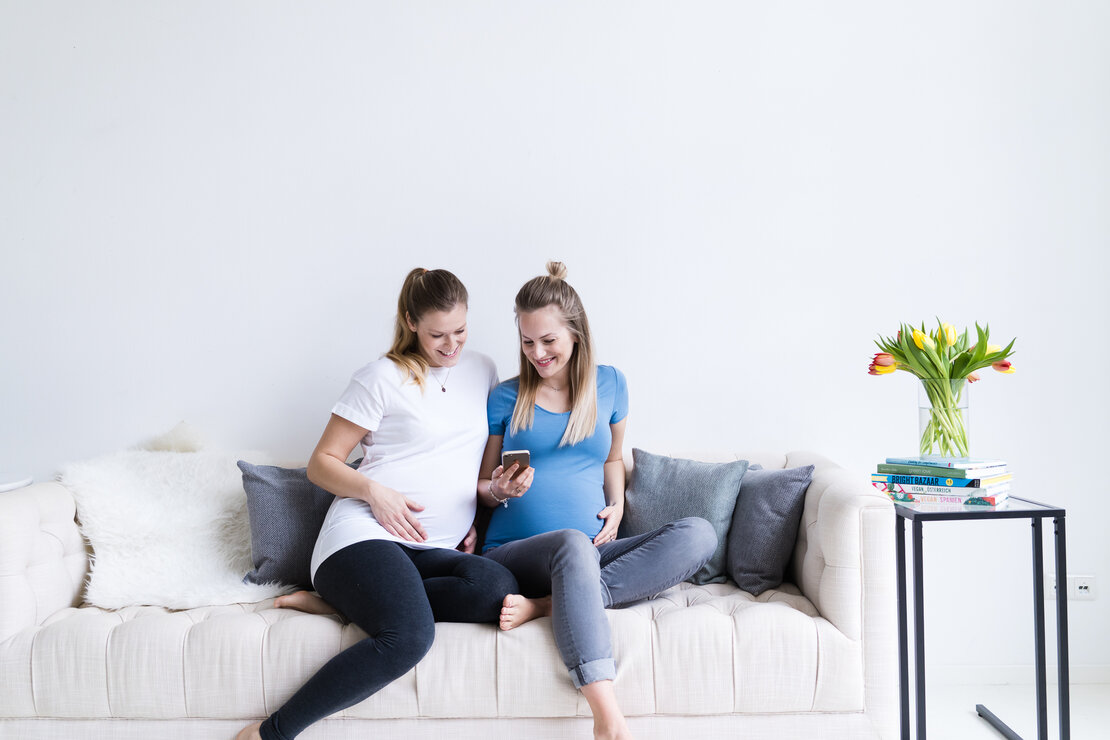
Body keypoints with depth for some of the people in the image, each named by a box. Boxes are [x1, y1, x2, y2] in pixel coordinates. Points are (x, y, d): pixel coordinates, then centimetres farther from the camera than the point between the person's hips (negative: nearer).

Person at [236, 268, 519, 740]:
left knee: (498, 587, -30)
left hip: (434, 553, 5)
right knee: (409, 636, -34)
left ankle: (341, 601, -17)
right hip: (366, 535, -5)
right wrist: (373, 491, -12)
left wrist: (480, 520, 12)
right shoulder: (384, 377, 5)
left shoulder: (482, 371, 19)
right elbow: (322, 462, 5)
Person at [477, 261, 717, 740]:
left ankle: (548, 605, -30)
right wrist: (500, 490, -9)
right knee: (573, 543, -40)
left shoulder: (609, 385, 12)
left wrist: (617, 505, 7)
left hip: (593, 555, 3)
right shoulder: (504, 399, 6)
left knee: (698, 534, -23)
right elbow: (481, 487, 14)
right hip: (513, 553, -3)